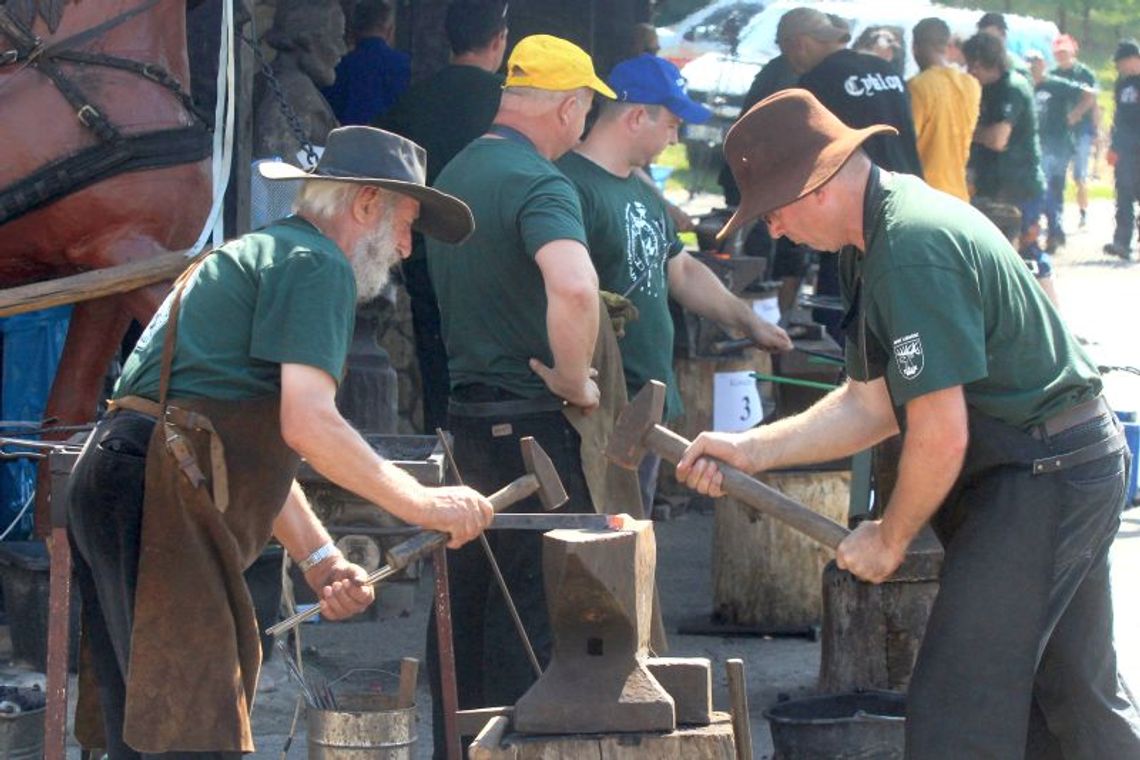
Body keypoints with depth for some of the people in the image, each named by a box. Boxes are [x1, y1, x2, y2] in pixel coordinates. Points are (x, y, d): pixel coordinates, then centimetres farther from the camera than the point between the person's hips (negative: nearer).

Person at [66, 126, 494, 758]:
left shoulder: (258, 255, 29)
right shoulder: (318, 264, -4)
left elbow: (262, 446, 30)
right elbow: (308, 425, -16)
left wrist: (319, 559, 22)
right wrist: (423, 505, -7)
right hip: (161, 492, -11)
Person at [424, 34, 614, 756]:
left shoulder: (456, 173, 12)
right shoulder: (539, 183, -16)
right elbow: (574, 288, -36)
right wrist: (574, 380, -20)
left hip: (461, 417, 8)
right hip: (528, 423, -8)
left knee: (464, 605, 14)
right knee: (534, 608, -3)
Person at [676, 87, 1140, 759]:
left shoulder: (913, 250, -24)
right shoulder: (878, 240, 10)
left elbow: (941, 435, -24)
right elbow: (873, 404, 13)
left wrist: (890, 539, -9)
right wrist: (752, 450, 5)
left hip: (1041, 475, -11)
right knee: (1078, 701, 19)